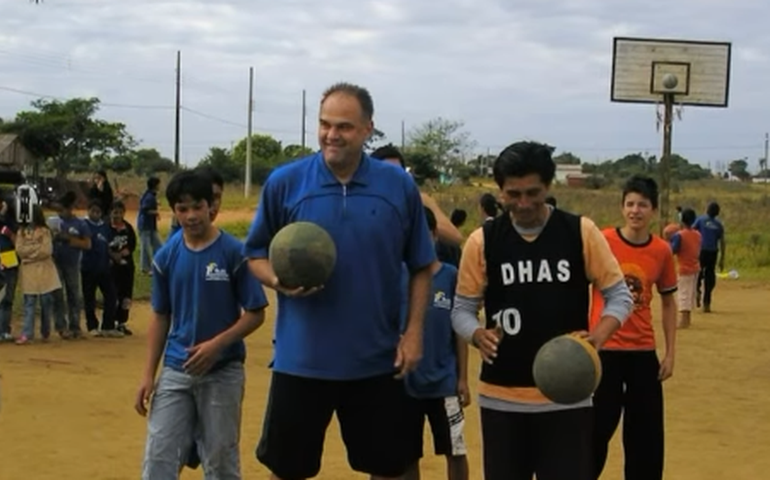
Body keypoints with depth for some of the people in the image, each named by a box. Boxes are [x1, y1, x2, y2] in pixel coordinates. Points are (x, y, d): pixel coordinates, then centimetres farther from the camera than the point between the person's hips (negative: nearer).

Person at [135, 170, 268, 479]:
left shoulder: (234, 252, -9)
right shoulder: (166, 256, 2)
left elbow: (255, 314, -6)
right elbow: (160, 317, 9)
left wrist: (216, 344, -19)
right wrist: (148, 374, 4)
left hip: (223, 372, -3)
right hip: (175, 372, 3)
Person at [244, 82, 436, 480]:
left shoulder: (400, 185, -2)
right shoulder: (284, 182, -4)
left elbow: (421, 266, 6)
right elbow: (256, 254, 6)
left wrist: (414, 332, -2)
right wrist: (278, 280, -15)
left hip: (377, 360, 1)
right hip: (301, 358, 0)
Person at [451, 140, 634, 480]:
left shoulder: (581, 232, -3)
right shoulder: (482, 241, -2)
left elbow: (619, 295, 1)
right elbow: (462, 309, 4)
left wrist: (598, 336, -18)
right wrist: (478, 336, -19)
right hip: (502, 396, 1)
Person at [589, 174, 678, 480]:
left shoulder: (662, 251, 0)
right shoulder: (602, 241, -8)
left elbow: (668, 302, 11)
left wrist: (670, 353, 8)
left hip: (644, 352, 3)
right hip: (604, 350, -3)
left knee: (647, 435, 9)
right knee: (596, 430, 2)